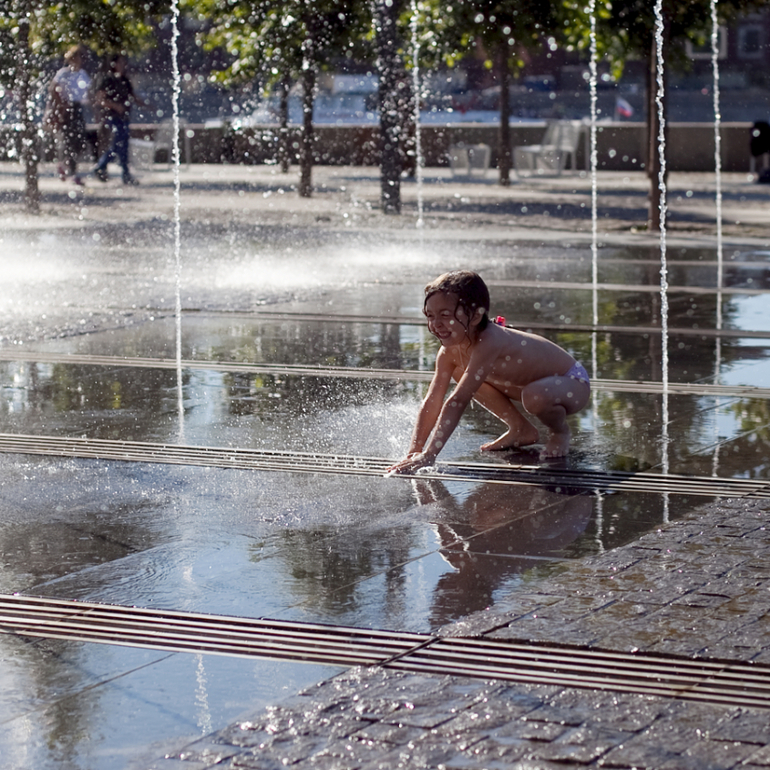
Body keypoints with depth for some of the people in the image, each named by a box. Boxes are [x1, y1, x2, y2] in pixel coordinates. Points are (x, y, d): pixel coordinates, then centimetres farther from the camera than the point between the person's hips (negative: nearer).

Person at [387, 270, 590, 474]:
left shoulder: (489, 343, -37)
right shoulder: (450, 351, -11)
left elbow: (457, 402, -41)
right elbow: (432, 402, -9)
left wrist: (428, 455, -44)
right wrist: (414, 452, -19)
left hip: (573, 384, -8)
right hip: (536, 384, 8)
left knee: (535, 396, -40)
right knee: (461, 374, 1)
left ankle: (560, 432, -3)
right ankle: (522, 429, 17)